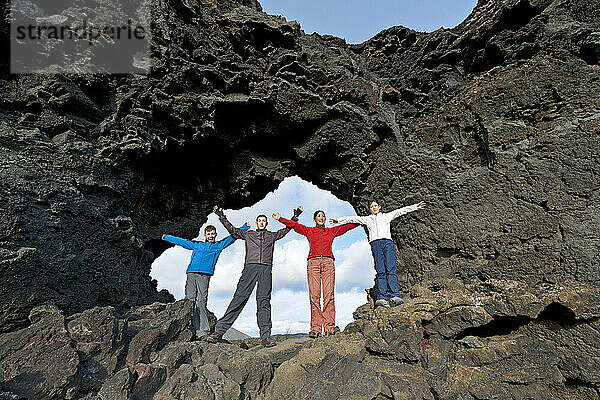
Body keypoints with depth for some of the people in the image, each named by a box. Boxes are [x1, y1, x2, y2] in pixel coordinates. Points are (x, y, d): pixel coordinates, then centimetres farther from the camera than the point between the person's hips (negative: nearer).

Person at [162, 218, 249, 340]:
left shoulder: (219, 245, 21)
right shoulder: (197, 245, 27)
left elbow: (232, 237, 23)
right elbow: (181, 241, 36)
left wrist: (245, 226, 22)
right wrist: (166, 237, 43)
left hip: (204, 275, -3)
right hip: (191, 274, 3)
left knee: (201, 301, -14)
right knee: (190, 300, -7)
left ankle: (204, 331, -12)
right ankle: (194, 330, -4)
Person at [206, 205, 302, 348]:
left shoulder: (272, 235, 27)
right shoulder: (248, 233, 24)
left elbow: (286, 229, 31)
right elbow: (232, 230, 19)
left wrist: (295, 217, 24)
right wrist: (221, 216, 12)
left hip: (266, 269, 1)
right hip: (250, 267, 0)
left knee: (264, 300, -10)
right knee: (239, 297, -10)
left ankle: (265, 336, -11)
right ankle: (219, 331, -7)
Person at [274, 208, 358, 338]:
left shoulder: (332, 231, 23)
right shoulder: (308, 231, 21)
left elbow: (347, 226, 22)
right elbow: (294, 224, 18)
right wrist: (280, 219, 12)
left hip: (328, 262, 1)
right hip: (313, 262, -1)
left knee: (329, 294, -10)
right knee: (314, 295, -9)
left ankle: (329, 326, -9)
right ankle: (315, 328, -7)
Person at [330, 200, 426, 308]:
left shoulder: (386, 216, 24)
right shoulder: (367, 219, 25)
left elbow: (401, 211, 19)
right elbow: (352, 219, 24)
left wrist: (415, 207, 13)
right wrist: (338, 220, 22)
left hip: (388, 243, 0)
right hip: (375, 244, 0)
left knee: (391, 269, -16)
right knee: (380, 272, -11)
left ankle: (395, 296, -24)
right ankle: (383, 298, -19)